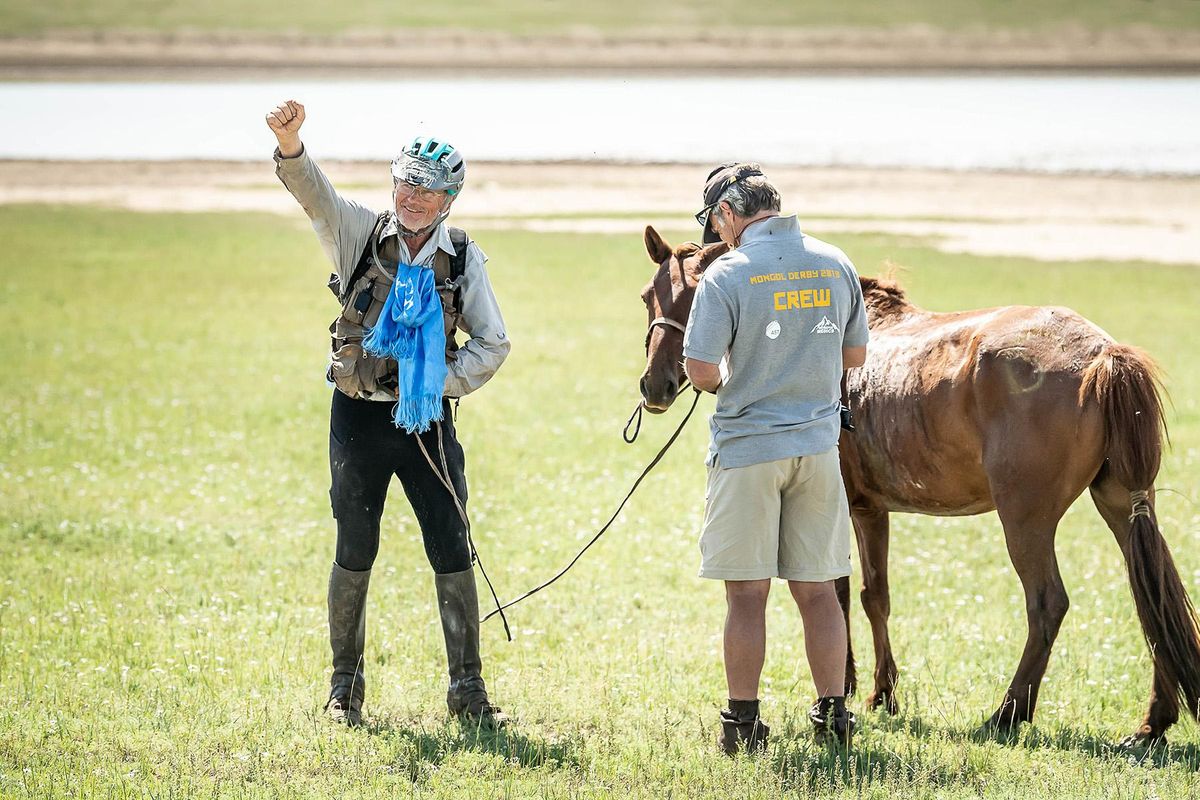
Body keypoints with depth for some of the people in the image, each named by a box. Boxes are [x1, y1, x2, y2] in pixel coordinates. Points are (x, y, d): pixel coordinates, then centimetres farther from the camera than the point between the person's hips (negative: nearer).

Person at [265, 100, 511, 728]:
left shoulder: (463, 259, 0)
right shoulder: (361, 234, -2)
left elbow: (493, 344, 4)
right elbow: (314, 194, -19)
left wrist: (444, 382, -12)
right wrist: (290, 145, -39)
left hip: (426, 420, 1)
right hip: (359, 416, 0)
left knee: (452, 552, 0)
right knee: (355, 553, 6)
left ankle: (467, 688, 8)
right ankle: (345, 684, 18)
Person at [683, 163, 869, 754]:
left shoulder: (727, 274, -14)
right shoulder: (837, 265, 3)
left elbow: (701, 372, -16)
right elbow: (855, 355, 13)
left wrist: (726, 375, 5)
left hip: (747, 449, -4)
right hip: (818, 444, 4)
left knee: (747, 593, 2)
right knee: (818, 592, 11)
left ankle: (743, 724, 6)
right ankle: (833, 717, 13)